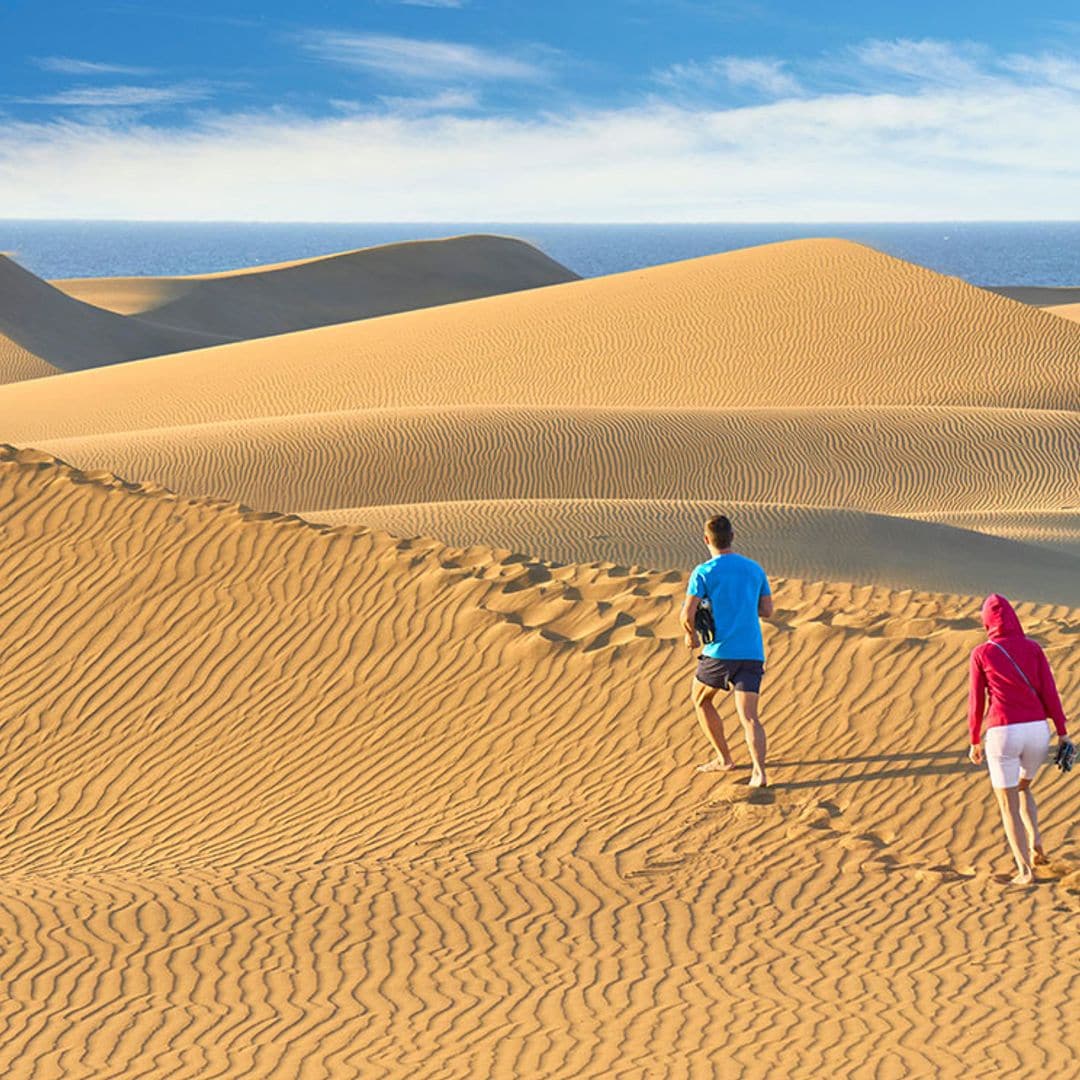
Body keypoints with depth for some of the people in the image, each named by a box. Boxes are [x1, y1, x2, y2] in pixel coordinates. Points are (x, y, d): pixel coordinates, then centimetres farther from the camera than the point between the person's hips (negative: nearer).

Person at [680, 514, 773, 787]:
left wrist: (692, 634, 10)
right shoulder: (754, 569, 11)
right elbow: (767, 611, 18)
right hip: (752, 653, 3)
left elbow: (687, 616, -11)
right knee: (748, 716, -4)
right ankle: (759, 771, -23)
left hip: (720, 652, -3)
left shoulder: (704, 572, -4)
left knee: (700, 701, 22)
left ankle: (724, 758, 24)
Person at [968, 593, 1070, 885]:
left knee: (1008, 805, 11)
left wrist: (974, 741, 12)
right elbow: (1049, 692, 0)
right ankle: (1035, 844, 14)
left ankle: (1025, 870, 1)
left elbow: (976, 700, 2)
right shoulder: (1033, 648, 5)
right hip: (1037, 731, 3)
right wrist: (1063, 733, 3)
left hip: (1002, 735, -3)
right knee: (1022, 787, 30)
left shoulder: (981, 653, -1)